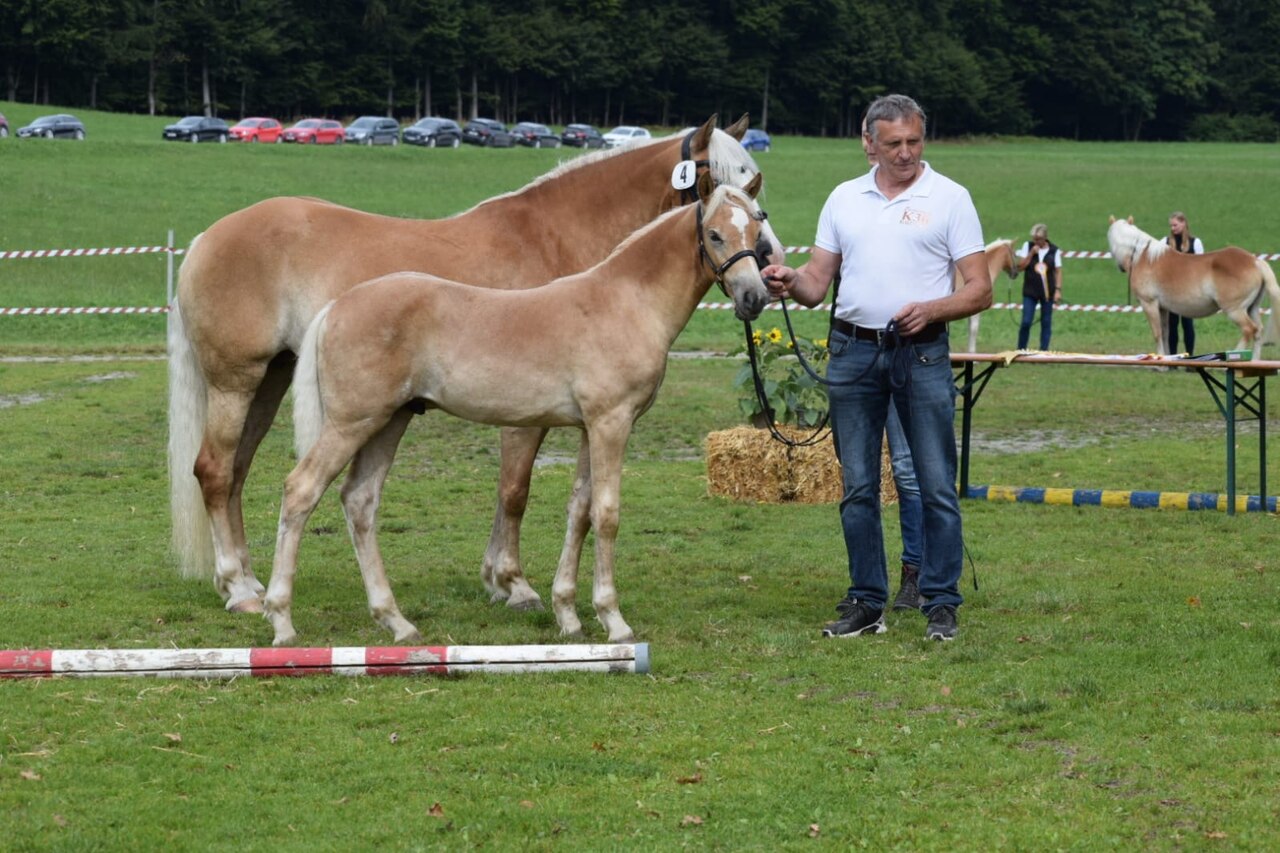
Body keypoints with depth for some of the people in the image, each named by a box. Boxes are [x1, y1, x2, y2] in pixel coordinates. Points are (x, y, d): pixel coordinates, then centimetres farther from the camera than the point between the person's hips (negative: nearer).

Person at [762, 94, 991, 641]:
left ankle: (941, 604, 2)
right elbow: (817, 283, 11)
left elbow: (979, 290, -2)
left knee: (936, 487, -3)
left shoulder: (950, 199, 1)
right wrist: (789, 282, -11)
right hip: (853, 352, 3)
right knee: (858, 487, 6)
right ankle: (866, 602, 13)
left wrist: (931, 309, -20)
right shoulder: (844, 199, 11)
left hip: (921, 354, -3)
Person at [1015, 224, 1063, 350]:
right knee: (1026, 322, -5)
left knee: (1046, 323, 4)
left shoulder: (1054, 251, 1)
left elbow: (1058, 271, 2)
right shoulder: (1027, 247, 2)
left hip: (1048, 292, 1)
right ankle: (1020, 350, 8)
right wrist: (1031, 253, -14)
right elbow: (1020, 266, -3)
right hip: (1030, 292, -1)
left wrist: (1058, 290, -6)